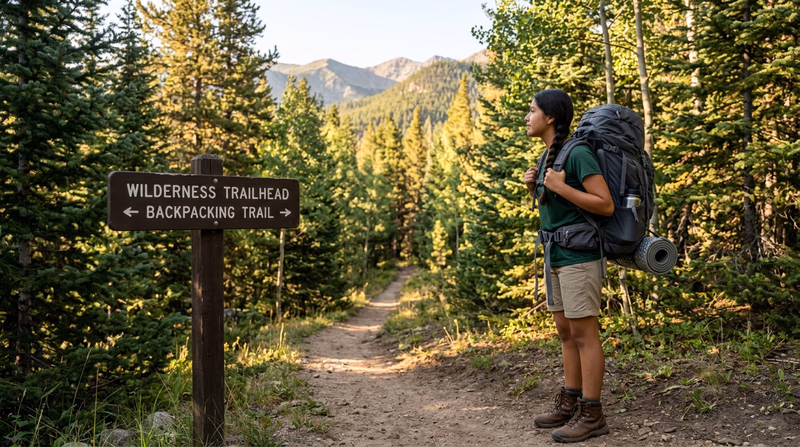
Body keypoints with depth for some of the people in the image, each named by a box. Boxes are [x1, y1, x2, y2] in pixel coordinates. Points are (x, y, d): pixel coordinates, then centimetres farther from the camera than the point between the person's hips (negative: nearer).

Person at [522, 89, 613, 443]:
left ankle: (592, 414, 6)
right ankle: (570, 404, 22)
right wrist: (533, 186, 2)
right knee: (565, 332, 13)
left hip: (580, 255, -9)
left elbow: (606, 205, -17)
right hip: (556, 255, 9)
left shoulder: (578, 153, -14)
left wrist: (560, 187, -20)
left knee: (583, 334, -3)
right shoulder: (549, 155, 12)